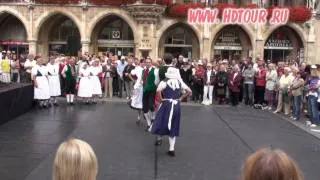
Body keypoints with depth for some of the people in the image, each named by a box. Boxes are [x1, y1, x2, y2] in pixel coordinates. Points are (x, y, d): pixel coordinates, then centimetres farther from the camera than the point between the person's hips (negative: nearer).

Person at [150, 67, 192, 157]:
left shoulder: (164, 82, -5)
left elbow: (158, 90, -23)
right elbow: (189, 91, 7)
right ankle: (171, 149, 10)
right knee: (173, 127, 10)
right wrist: (180, 98, 11)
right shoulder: (180, 82, 6)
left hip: (166, 105, -4)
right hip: (176, 106, 4)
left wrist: (161, 98, -7)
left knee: (161, 123, 14)